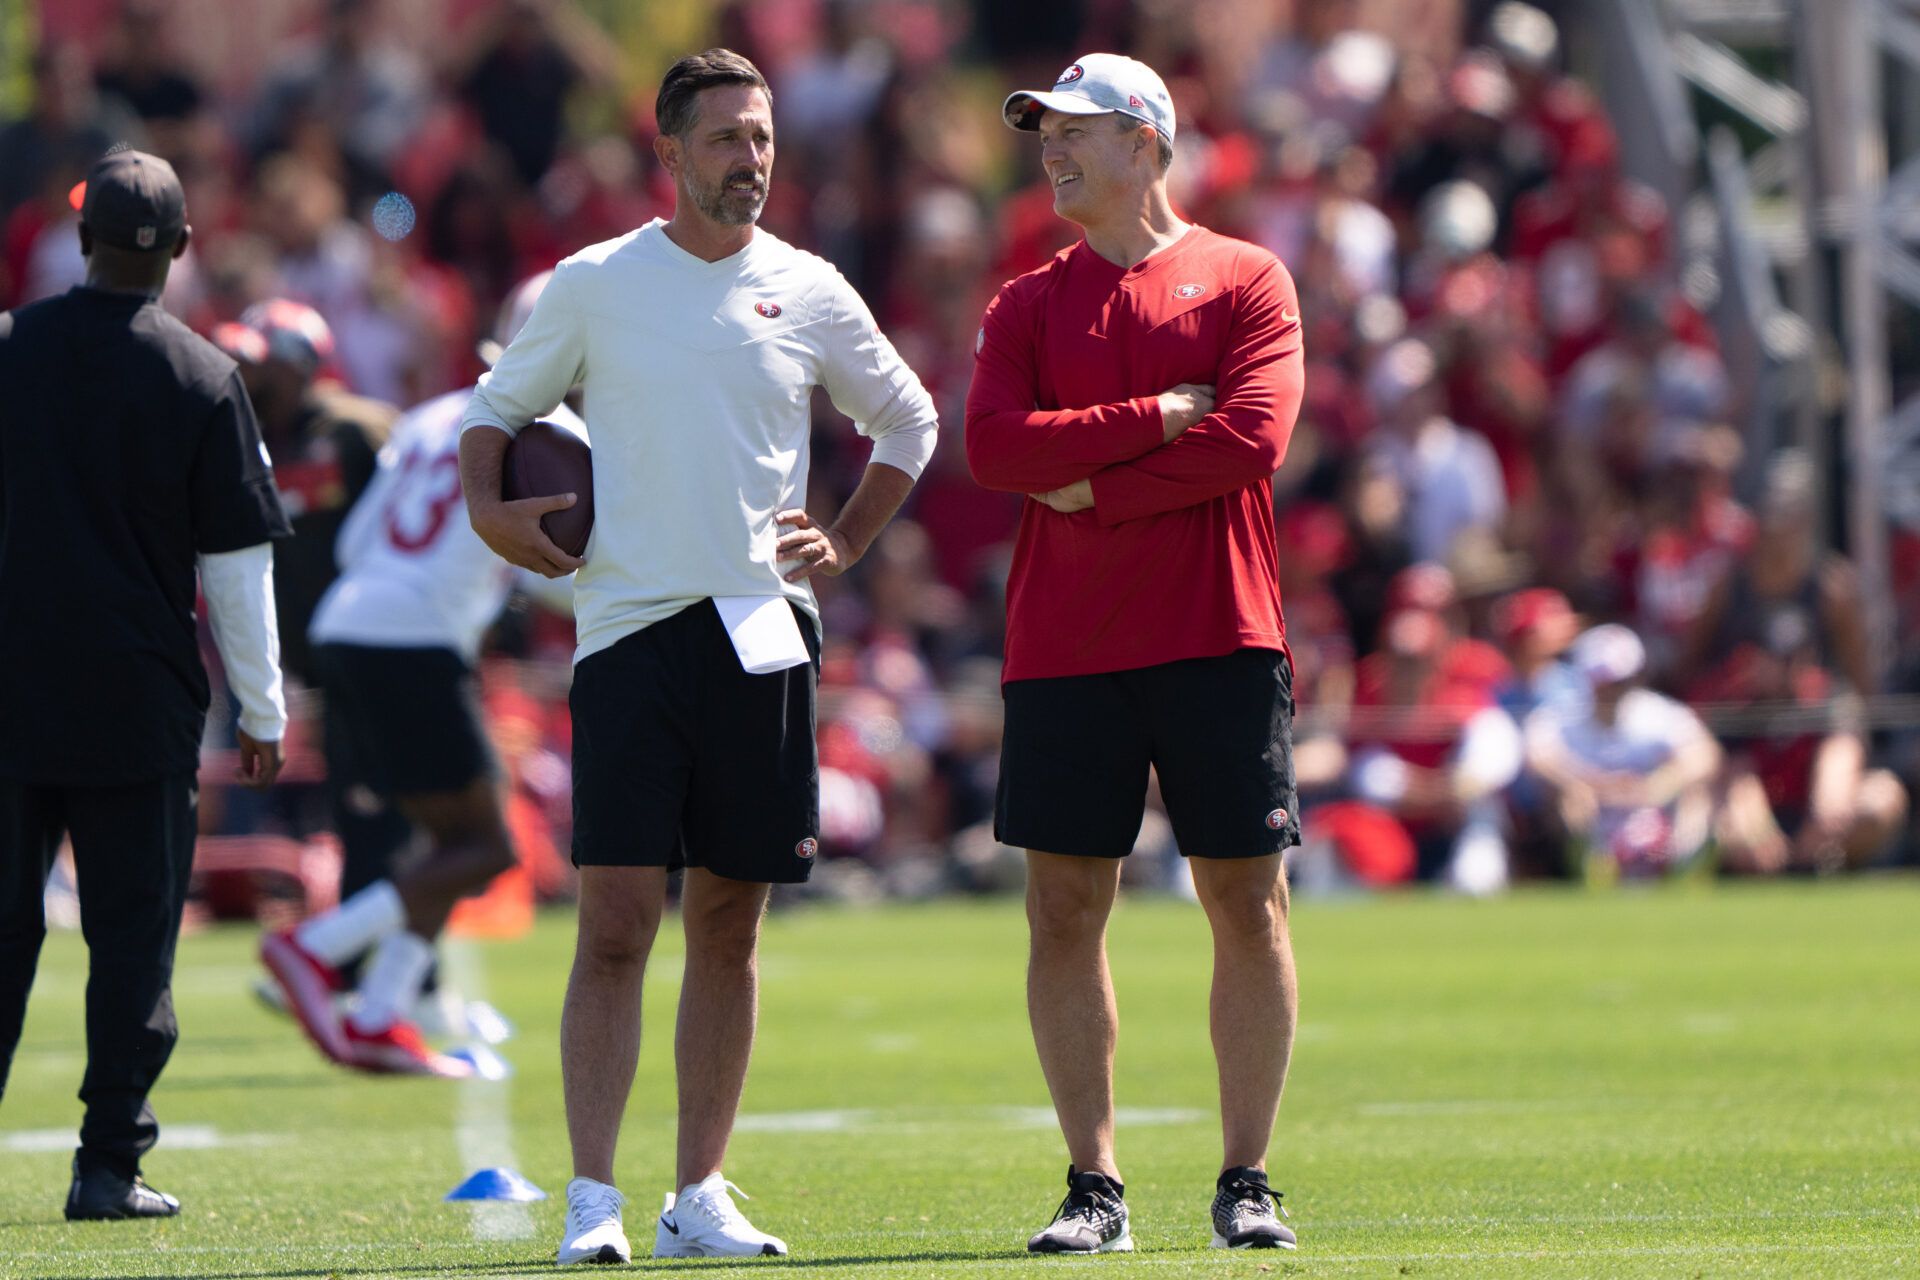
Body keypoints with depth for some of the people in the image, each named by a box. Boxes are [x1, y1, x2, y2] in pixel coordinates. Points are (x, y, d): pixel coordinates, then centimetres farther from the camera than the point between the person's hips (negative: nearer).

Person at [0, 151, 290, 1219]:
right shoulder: (204, 380, -5)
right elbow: (239, 565, -3)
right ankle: (111, 1163, 2)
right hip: (138, 703, -2)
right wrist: (264, 713, 4)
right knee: (133, 933, 4)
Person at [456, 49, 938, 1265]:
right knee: (617, 923, -10)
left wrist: (844, 543, 11)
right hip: (628, 628, -2)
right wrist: (485, 505, -5)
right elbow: (497, 407, 14)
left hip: (762, 634, 2)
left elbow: (908, 422, 21)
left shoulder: (810, 295, 7)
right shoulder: (593, 285, 2)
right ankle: (592, 1200, -9)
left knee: (731, 927, 6)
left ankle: (700, 1197, 13)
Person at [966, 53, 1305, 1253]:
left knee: (1249, 903, -1)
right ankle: (1095, 1187, 6)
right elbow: (995, 446, -4)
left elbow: (1251, 439, -10)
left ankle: (1247, 1183, 6)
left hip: (1219, 637, -2)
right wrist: (1157, 418, -11)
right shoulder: (1029, 303, 12)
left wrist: (1092, 491, -9)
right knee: (1065, 909, 0)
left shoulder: (1246, 282, 4)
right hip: (1064, 647, 2)